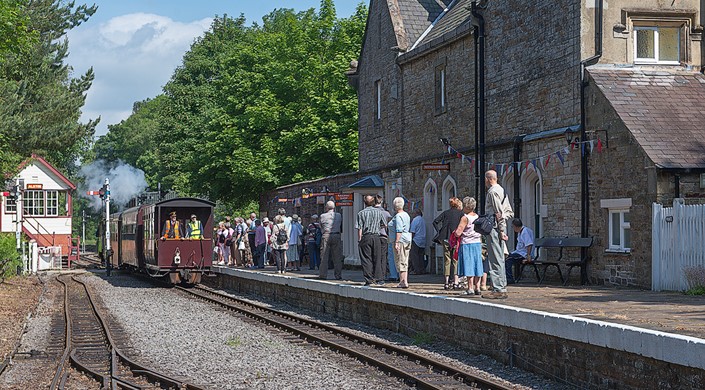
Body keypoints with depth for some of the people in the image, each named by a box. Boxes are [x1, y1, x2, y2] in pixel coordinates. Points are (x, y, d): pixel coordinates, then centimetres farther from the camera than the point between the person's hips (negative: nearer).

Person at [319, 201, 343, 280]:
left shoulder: (323, 216, 1)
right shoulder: (339, 216, 7)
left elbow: (321, 227, 9)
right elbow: (342, 228, 14)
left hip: (325, 236, -1)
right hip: (336, 236, 1)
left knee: (324, 256, 4)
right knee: (337, 257, 5)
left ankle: (323, 275, 4)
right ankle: (338, 275, 5)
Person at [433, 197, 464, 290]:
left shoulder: (445, 212, 12)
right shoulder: (460, 213, 4)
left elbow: (435, 221, 4)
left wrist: (439, 232, 6)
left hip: (445, 238, 3)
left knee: (447, 260, 7)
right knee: (456, 260, 2)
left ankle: (447, 282, 5)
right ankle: (455, 282, -4)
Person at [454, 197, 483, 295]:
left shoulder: (465, 218, -13)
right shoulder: (478, 217, 8)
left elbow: (458, 233, -16)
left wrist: (456, 231, 4)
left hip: (467, 244, -6)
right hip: (478, 243, 6)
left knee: (469, 266, -4)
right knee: (477, 265, 8)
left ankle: (470, 288, -4)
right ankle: (477, 287, 8)